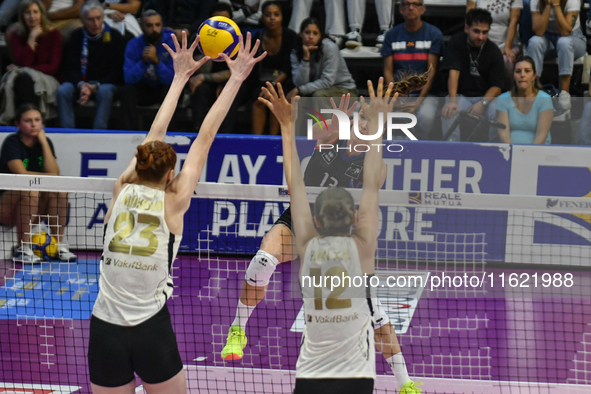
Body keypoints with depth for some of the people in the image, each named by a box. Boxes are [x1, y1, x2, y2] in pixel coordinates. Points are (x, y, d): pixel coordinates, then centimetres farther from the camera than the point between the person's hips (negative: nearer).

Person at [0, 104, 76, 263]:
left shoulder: (45, 142, 4)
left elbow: (53, 172, -12)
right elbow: (22, 174, -25)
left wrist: (44, 142, -12)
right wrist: (48, 177, -16)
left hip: (34, 210, 5)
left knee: (60, 189, -20)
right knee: (30, 191, -34)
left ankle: (58, 245, -13)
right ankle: (23, 249, -30)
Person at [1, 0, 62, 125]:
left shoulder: (53, 34, 5)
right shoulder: (17, 36, 12)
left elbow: (53, 67, -3)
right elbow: (23, 63, -3)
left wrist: (22, 70, -9)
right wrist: (32, 39, -9)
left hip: (46, 80, -2)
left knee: (25, 79, -35)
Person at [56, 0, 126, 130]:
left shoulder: (115, 37, -2)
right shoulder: (77, 36, 6)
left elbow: (117, 71, -5)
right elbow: (70, 68, 3)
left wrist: (95, 86, -18)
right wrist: (81, 85, -19)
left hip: (106, 83, -3)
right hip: (81, 82, 3)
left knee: (105, 92, -37)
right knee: (63, 91, -27)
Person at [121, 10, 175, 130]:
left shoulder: (171, 43, -15)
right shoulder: (134, 45, -11)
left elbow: (172, 79, -23)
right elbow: (128, 78, -20)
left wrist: (156, 60, -37)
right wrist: (143, 61, -35)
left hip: (163, 89, -1)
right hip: (143, 89, 1)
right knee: (126, 90, -28)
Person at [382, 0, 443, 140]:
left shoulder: (434, 34, 2)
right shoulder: (392, 35, 10)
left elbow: (431, 71, -3)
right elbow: (388, 71, 6)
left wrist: (419, 101, -15)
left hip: (424, 92, -2)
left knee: (426, 116, -34)